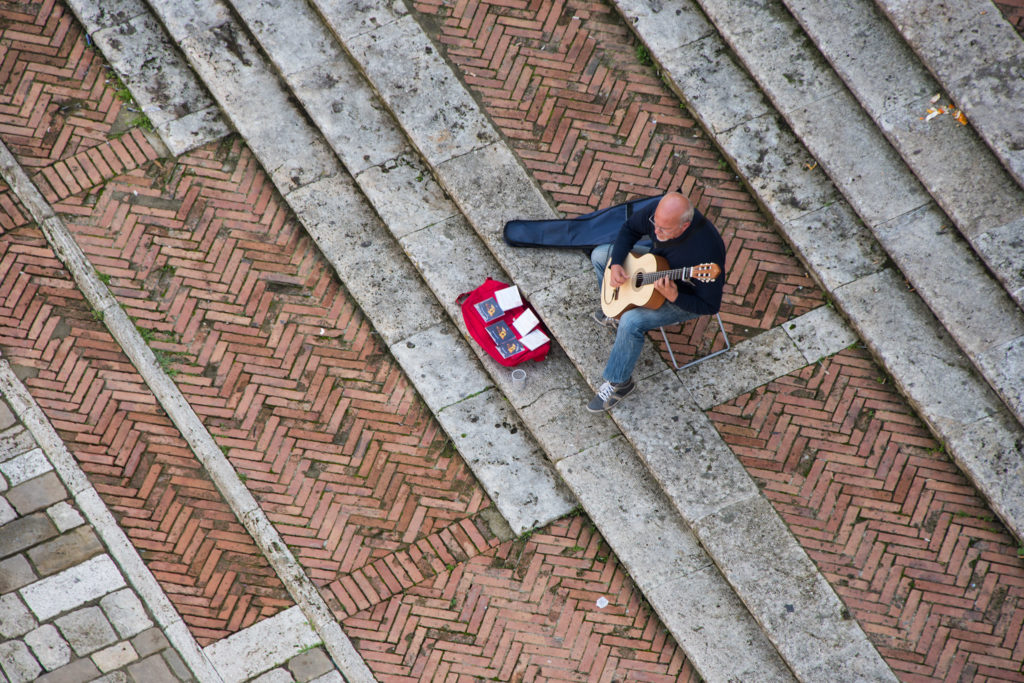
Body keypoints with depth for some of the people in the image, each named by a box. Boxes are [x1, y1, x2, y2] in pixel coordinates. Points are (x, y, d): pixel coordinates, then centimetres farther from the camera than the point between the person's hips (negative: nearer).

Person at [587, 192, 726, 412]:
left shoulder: (705, 251, -42)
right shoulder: (661, 212, -24)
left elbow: (710, 307, -32)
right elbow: (630, 228, -1)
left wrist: (673, 297, -44)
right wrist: (616, 264, -15)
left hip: (686, 296, -8)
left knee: (631, 322, -27)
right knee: (599, 255, 11)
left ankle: (619, 383, -3)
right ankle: (617, 314, 31)